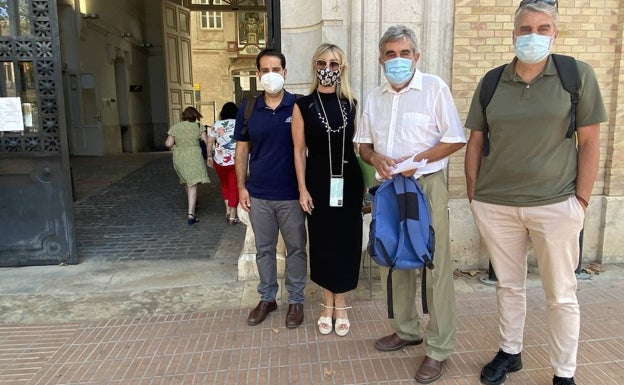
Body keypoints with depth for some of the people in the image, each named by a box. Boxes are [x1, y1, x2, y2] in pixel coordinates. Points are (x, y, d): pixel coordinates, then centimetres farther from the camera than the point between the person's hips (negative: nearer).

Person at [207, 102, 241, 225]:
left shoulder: (217, 124, 2)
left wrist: (209, 156, 13)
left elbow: (209, 142, 3)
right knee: (234, 187, 6)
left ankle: (228, 210, 15)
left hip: (220, 160, 2)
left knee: (224, 185, 22)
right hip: (236, 161, -2)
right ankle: (233, 216, 8)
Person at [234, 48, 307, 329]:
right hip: (258, 194, 3)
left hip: (291, 194, -2)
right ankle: (267, 298, 31)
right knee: (264, 249, 14)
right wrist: (241, 186, 2)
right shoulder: (247, 109, 3)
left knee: (296, 248, 9)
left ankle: (295, 300, 26)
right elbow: (241, 150, 8)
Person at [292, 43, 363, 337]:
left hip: (348, 181, 2)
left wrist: (364, 180, 7)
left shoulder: (350, 104, 6)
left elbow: (356, 144, 10)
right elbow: (299, 151, -2)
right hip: (319, 182, -2)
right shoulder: (303, 105, -2)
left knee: (346, 242, 7)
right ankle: (327, 306, 25)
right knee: (323, 242, 7)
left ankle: (341, 306, 25)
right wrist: (302, 189, -8)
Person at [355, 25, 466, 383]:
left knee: (436, 266, -2)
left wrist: (417, 160, -19)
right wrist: (375, 158, -8)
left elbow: (455, 139, -6)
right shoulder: (375, 97, 12)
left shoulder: (434, 87, -4)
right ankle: (407, 329, 31)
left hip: (427, 184, -5)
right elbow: (364, 143, 15)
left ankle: (439, 348, 11)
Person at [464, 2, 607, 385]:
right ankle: (509, 352, 35)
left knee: (562, 294, 9)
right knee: (509, 285, 16)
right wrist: (474, 195, 4)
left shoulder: (578, 74, -1)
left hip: (556, 205, -2)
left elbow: (590, 142, -1)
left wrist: (581, 199, -5)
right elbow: (475, 143, 7)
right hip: (495, 206, 2)